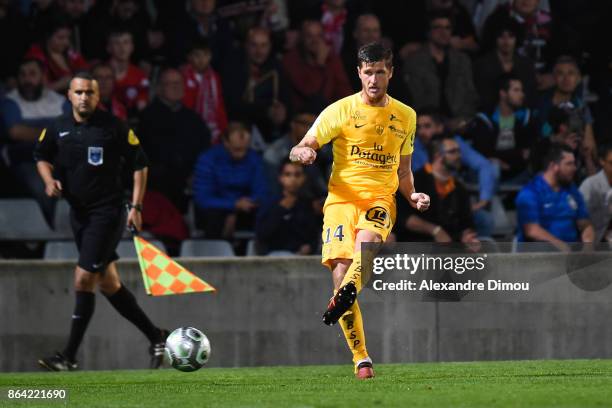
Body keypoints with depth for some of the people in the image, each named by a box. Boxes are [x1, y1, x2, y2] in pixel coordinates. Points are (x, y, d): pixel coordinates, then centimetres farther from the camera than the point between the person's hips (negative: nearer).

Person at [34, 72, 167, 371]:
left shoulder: (114, 128, -10)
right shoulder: (57, 128, 3)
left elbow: (139, 164, -2)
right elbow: (42, 157, 20)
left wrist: (136, 206, -8)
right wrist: (49, 179, -1)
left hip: (108, 212, -6)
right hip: (78, 212, 6)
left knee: (83, 280, -13)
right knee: (108, 284, 10)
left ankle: (69, 357, -9)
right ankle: (155, 336, 25)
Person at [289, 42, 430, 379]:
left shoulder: (405, 117, 13)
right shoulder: (340, 111, 3)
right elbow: (297, 151, 1)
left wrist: (412, 196, 5)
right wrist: (303, 153, -23)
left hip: (380, 199, 1)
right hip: (341, 199, -1)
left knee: (368, 239, -37)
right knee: (341, 273, -15)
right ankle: (361, 358, -6)